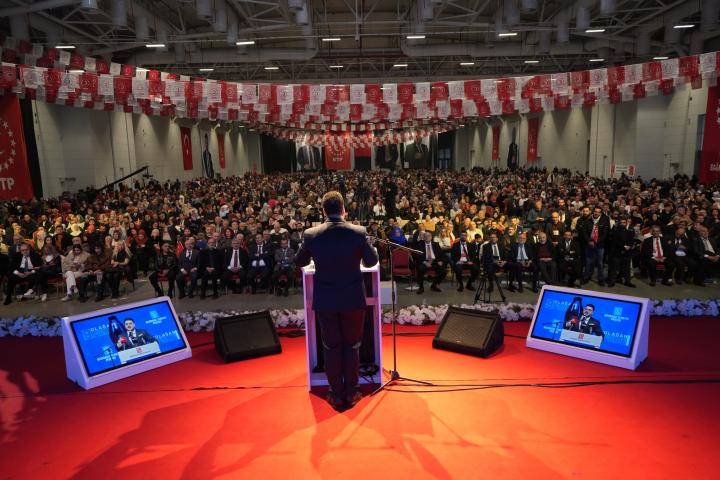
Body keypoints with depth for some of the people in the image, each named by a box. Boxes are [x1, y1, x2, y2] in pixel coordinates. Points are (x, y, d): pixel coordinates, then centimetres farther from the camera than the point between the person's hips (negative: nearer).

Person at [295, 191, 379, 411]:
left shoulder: (311, 234, -9)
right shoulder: (359, 232, -11)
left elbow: (299, 262, 7)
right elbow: (371, 261, 2)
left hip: (325, 300, 0)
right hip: (353, 299, 0)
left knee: (331, 347, 12)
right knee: (352, 346, 14)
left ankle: (336, 394, 21)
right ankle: (351, 393, 23)